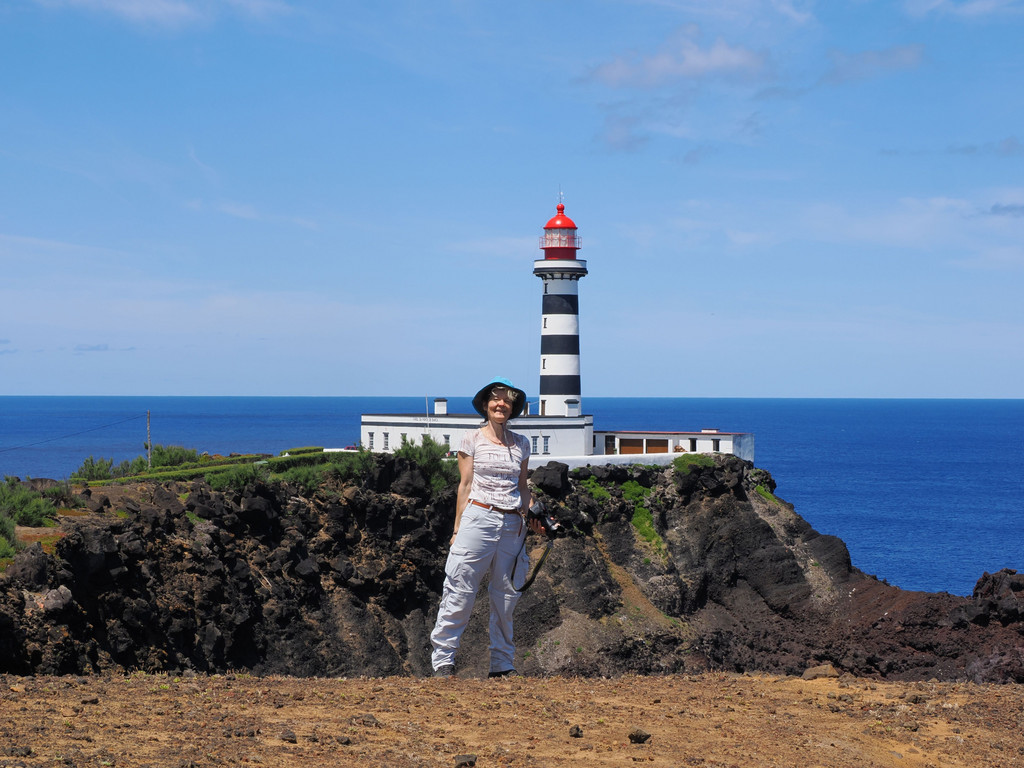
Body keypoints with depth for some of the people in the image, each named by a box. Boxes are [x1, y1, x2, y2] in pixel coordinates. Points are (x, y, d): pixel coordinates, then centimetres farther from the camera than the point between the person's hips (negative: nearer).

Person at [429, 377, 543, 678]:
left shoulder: (521, 444, 13)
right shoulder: (472, 439, 4)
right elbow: (465, 486, 3)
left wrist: (533, 518, 2)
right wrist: (458, 529, 0)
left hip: (513, 525, 4)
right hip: (478, 517, -4)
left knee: (506, 597, 7)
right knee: (461, 591, -5)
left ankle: (502, 664, 15)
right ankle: (443, 659, 2)